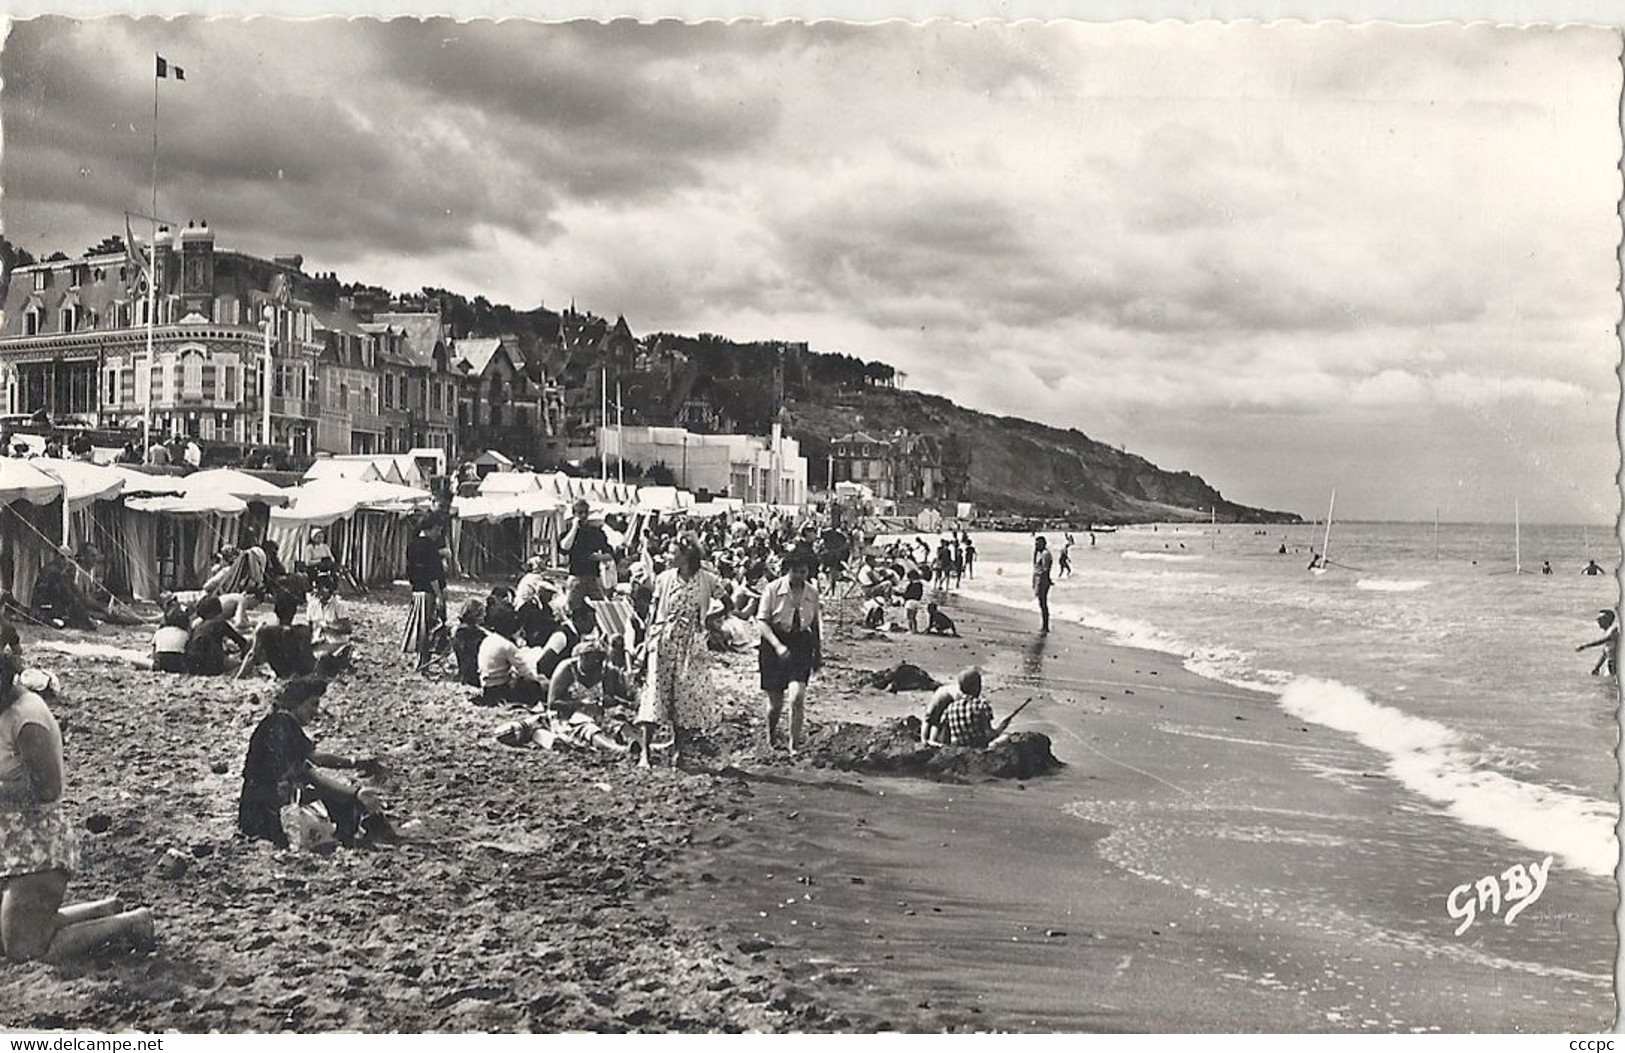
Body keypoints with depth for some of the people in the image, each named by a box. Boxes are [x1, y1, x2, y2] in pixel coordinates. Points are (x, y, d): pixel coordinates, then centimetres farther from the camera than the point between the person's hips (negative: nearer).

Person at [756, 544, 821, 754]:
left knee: (797, 698, -16)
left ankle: (794, 746, 0)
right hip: (774, 645, -2)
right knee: (776, 703, 6)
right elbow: (761, 620, -11)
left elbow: (815, 624, 13)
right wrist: (777, 645, -23)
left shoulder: (812, 592, 1)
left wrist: (818, 652, 18)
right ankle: (771, 735, 37)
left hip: (801, 646, 2)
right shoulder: (773, 589, -10)